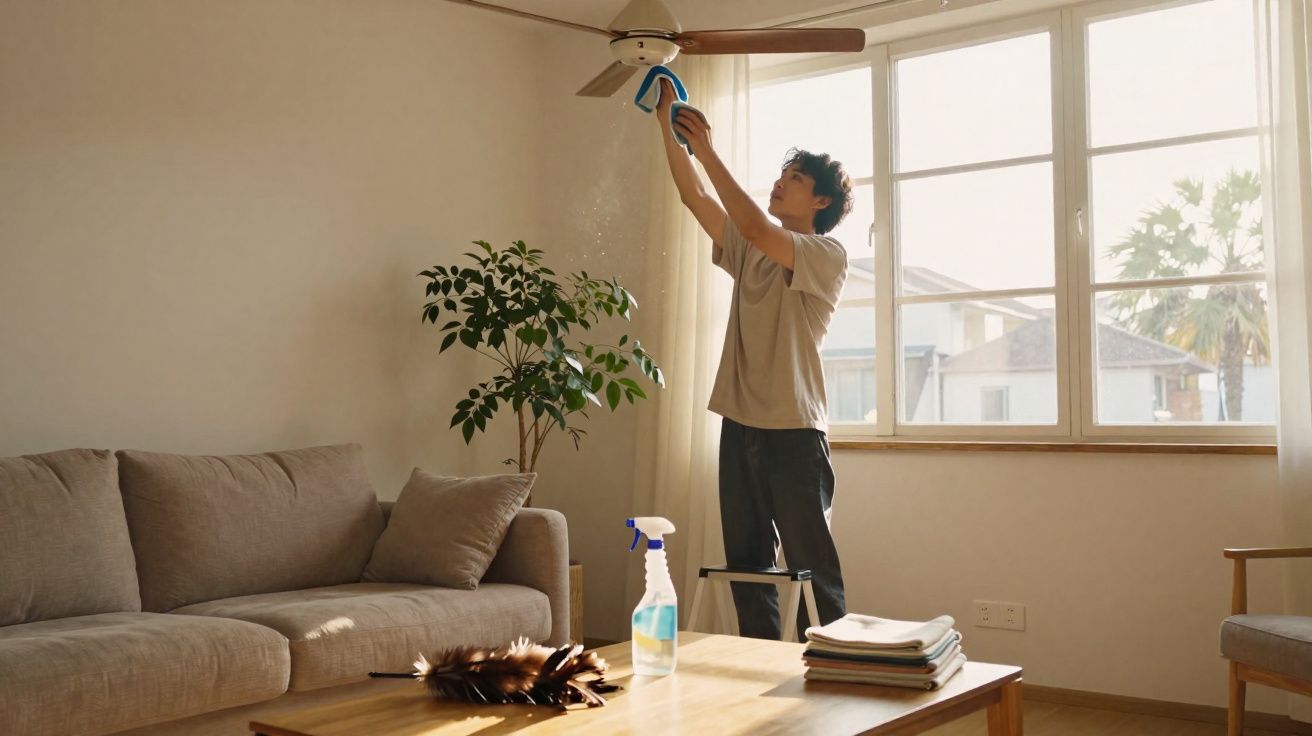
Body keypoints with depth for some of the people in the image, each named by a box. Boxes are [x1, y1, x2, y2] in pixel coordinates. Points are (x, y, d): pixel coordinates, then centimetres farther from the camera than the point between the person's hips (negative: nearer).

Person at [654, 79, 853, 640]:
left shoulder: (827, 255, -4)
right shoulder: (749, 250, 17)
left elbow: (757, 228, -19)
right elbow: (694, 196, 11)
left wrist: (707, 151, -16)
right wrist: (667, 125, 4)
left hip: (794, 430, -7)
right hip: (740, 425, 7)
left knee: (812, 567, -3)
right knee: (746, 565, 11)